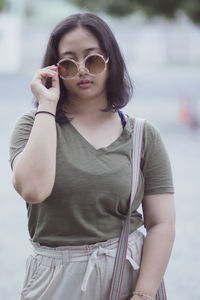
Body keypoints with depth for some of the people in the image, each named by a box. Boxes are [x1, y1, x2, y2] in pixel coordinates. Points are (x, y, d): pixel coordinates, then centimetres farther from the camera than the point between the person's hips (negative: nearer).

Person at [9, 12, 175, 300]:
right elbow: (33, 189, -22)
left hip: (130, 274, 1)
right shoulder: (34, 125, -2)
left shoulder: (144, 136, 0)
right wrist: (46, 105, -15)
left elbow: (161, 224, -4)